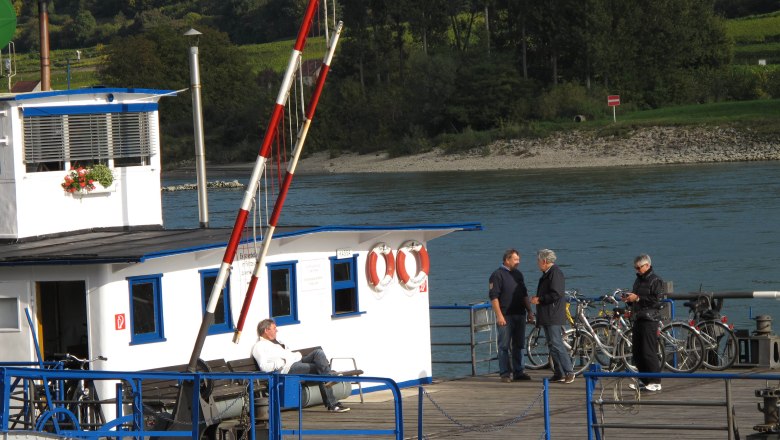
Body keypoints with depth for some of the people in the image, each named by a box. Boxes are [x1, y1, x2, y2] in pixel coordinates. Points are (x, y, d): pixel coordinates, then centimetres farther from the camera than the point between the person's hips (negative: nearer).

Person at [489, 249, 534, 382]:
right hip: (505, 316, -7)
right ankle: (505, 374, -2)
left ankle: (518, 372, 15)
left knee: (518, 345, 9)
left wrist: (529, 311, 16)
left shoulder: (518, 274, 16)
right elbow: (493, 296, -12)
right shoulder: (497, 275, -6)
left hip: (519, 315, 7)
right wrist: (499, 315, -18)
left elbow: (524, 295, 23)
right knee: (504, 346, -4)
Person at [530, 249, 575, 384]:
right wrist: (537, 299, 14)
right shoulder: (547, 274, 19)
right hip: (546, 316, 11)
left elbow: (556, 294, -23)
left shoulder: (555, 273, -14)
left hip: (553, 317, -11)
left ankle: (569, 372, -11)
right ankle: (558, 373, 13)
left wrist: (539, 300, -15)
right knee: (552, 345, 10)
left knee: (556, 344, -13)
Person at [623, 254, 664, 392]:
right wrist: (629, 299, 8)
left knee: (649, 352, -11)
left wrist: (637, 298, -17)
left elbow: (656, 300, -16)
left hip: (649, 320, -9)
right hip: (637, 319, 9)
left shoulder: (656, 281, -6)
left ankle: (655, 382, -7)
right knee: (637, 353, 8)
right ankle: (644, 380, 16)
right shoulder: (638, 280, 20)